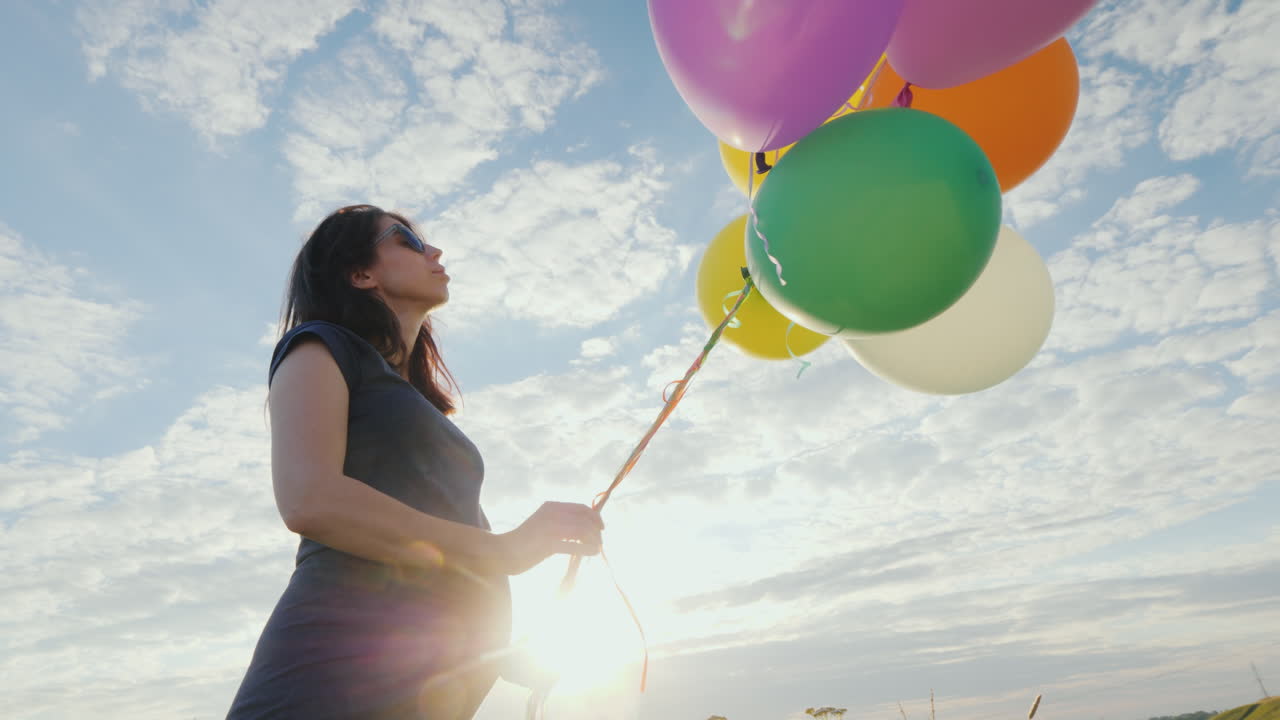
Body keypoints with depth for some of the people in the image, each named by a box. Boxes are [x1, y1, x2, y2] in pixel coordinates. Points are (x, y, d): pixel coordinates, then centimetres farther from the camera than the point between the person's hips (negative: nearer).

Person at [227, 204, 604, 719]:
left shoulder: (419, 411, 27)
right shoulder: (319, 349, 4)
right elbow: (309, 499, -16)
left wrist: (517, 654, 15)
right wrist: (503, 548, -17)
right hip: (348, 667, -7)